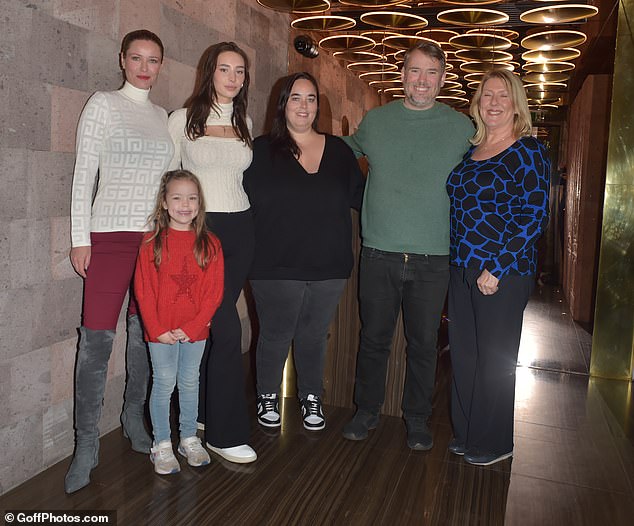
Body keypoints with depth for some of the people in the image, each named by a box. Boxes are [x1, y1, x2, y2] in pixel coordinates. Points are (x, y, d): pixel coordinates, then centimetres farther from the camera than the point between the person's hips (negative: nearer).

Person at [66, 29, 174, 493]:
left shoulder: (162, 116, 16)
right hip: (110, 235, -4)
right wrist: (80, 238, -8)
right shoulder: (103, 105, 2)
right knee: (97, 340, -6)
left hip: (156, 236, 5)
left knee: (144, 333, 8)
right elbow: (84, 175, -2)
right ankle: (87, 445, 6)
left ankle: (134, 420, 24)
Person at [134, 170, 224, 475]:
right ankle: (161, 444, 21)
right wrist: (157, 329, -12)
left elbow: (214, 291, -4)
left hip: (195, 330, 2)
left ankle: (189, 439, 30)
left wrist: (192, 327, -11)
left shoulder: (210, 244, -1)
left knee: (190, 383, 14)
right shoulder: (152, 242, -5)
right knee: (164, 384, 6)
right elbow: (143, 289, -6)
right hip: (161, 330, -2)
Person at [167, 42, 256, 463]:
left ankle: (202, 413, 24)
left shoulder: (245, 123, 14)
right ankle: (227, 433, 3)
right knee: (228, 328, -10)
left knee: (209, 325, 9)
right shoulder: (182, 119, 0)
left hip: (239, 228, 4)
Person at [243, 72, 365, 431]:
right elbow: (247, 201, -4)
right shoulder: (262, 150, 1)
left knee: (314, 337, 15)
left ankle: (312, 398, 34)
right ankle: (267, 398, 31)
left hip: (329, 266, 3)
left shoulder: (338, 150, 10)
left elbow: (362, 196, 14)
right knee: (276, 336, 8)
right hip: (276, 266, -2)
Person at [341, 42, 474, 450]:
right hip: (378, 252, 1)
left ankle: (417, 419, 29)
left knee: (424, 343, 10)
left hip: (433, 259, -1)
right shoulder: (375, 121, 7)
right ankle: (367, 411, 30)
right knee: (374, 339, 11)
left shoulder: (462, 127, 3)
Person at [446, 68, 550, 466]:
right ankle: (466, 433, 30)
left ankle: (494, 444, 23)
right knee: (464, 354, 13)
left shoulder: (528, 151, -6)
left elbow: (535, 218, -13)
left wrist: (497, 269, -18)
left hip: (504, 274, -6)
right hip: (462, 269, 6)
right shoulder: (470, 151, 13)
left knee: (494, 360, 4)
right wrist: (461, 262, 10)